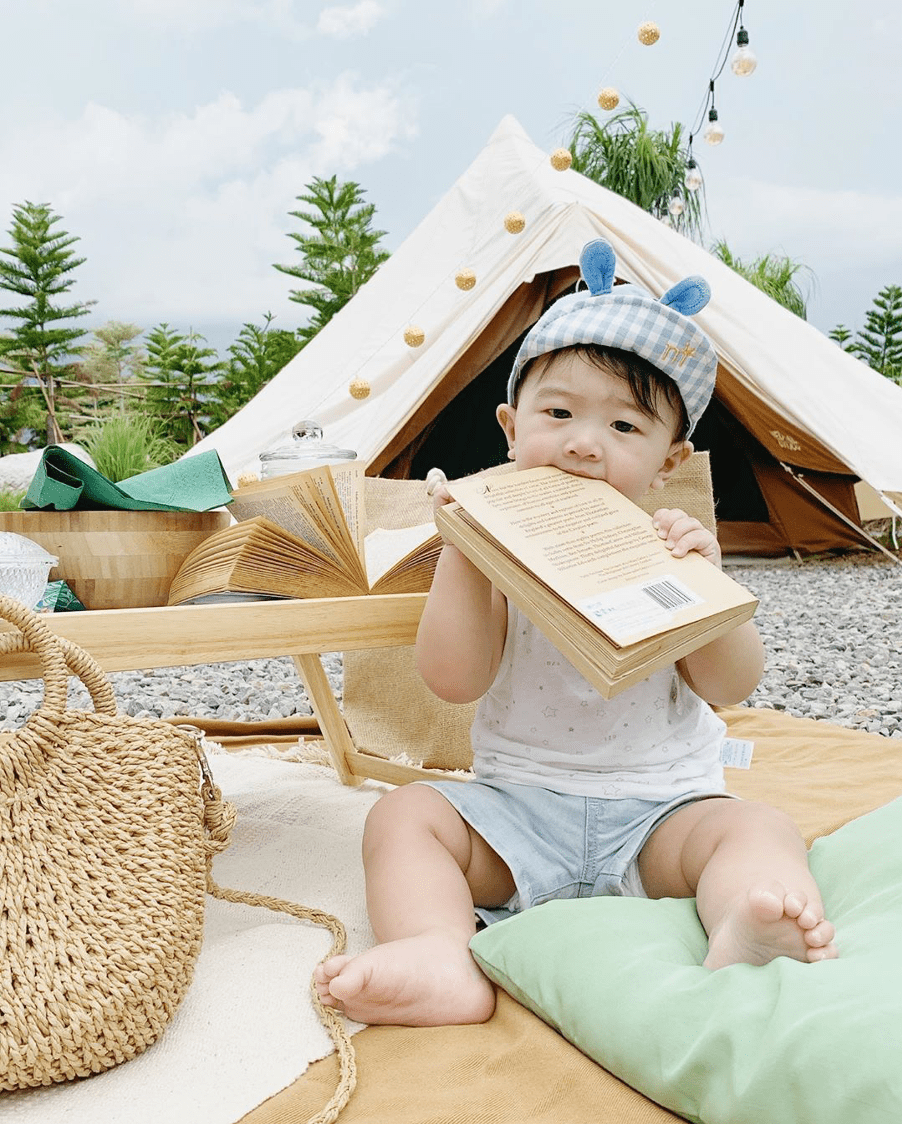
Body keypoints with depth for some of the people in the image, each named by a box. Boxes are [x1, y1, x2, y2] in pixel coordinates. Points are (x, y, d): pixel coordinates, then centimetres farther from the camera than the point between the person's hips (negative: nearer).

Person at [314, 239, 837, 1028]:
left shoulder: (668, 549, 1)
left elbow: (731, 687, -7)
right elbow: (455, 681, -13)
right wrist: (461, 550, -18)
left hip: (662, 806, 0)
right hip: (517, 804, 1)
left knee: (760, 828, -25)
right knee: (405, 815, -17)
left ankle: (744, 937, -54)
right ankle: (442, 962, -38)